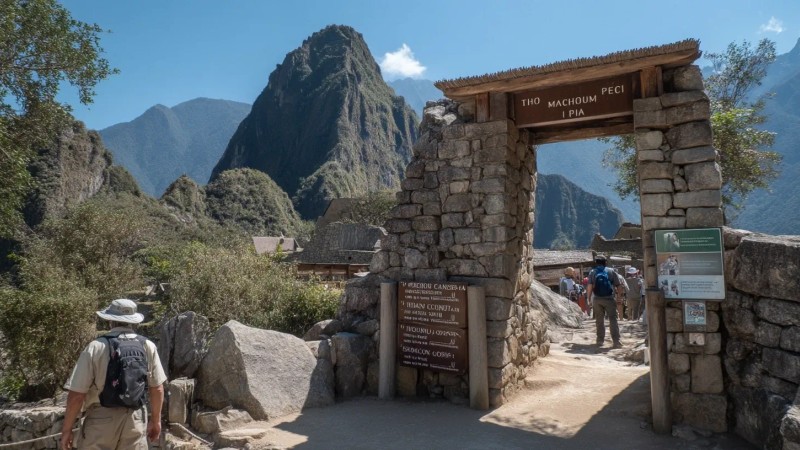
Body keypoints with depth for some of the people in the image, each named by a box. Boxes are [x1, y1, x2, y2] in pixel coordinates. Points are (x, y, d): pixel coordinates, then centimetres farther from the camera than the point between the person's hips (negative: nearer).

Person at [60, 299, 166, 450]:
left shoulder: (96, 347, -10)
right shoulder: (148, 346, -2)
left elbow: (76, 395, -10)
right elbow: (157, 388, 3)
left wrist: (66, 430, 3)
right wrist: (156, 420, 16)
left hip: (101, 420, -2)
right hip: (135, 419, 2)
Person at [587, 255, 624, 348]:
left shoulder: (592, 272, 3)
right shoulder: (611, 271, 3)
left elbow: (589, 287, -7)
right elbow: (618, 286, 0)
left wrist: (589, 298, 1)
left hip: (597, 299, 1)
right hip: (609, 299, -1)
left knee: (599, 320, 11)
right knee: (613, 319, 0)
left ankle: (600, 340, 14)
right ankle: (616, 341, -7)